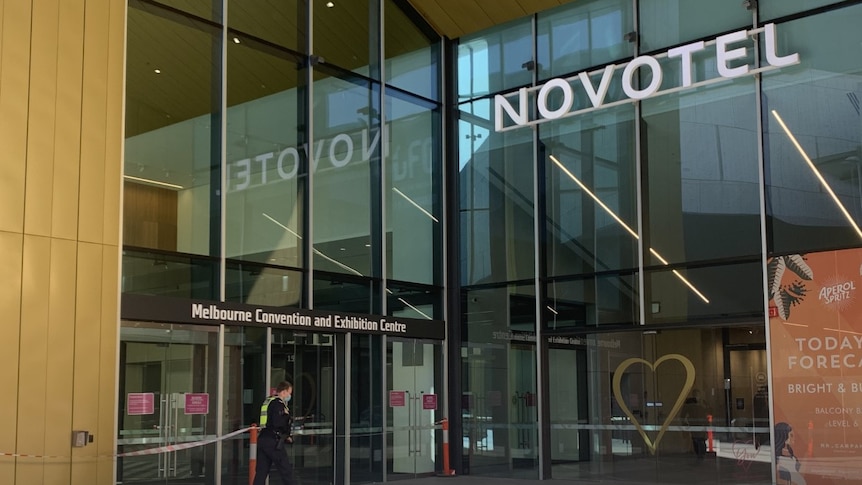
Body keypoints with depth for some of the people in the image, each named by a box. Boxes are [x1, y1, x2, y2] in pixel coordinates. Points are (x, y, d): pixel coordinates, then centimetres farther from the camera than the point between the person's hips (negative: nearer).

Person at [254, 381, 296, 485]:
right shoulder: (278, 403, -11)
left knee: (261, 471, 8)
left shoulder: (267, 401, 19)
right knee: (286, 469, -1)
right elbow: (278, 423, -24)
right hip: (273, 442, -9)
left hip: (262, 439, 9)